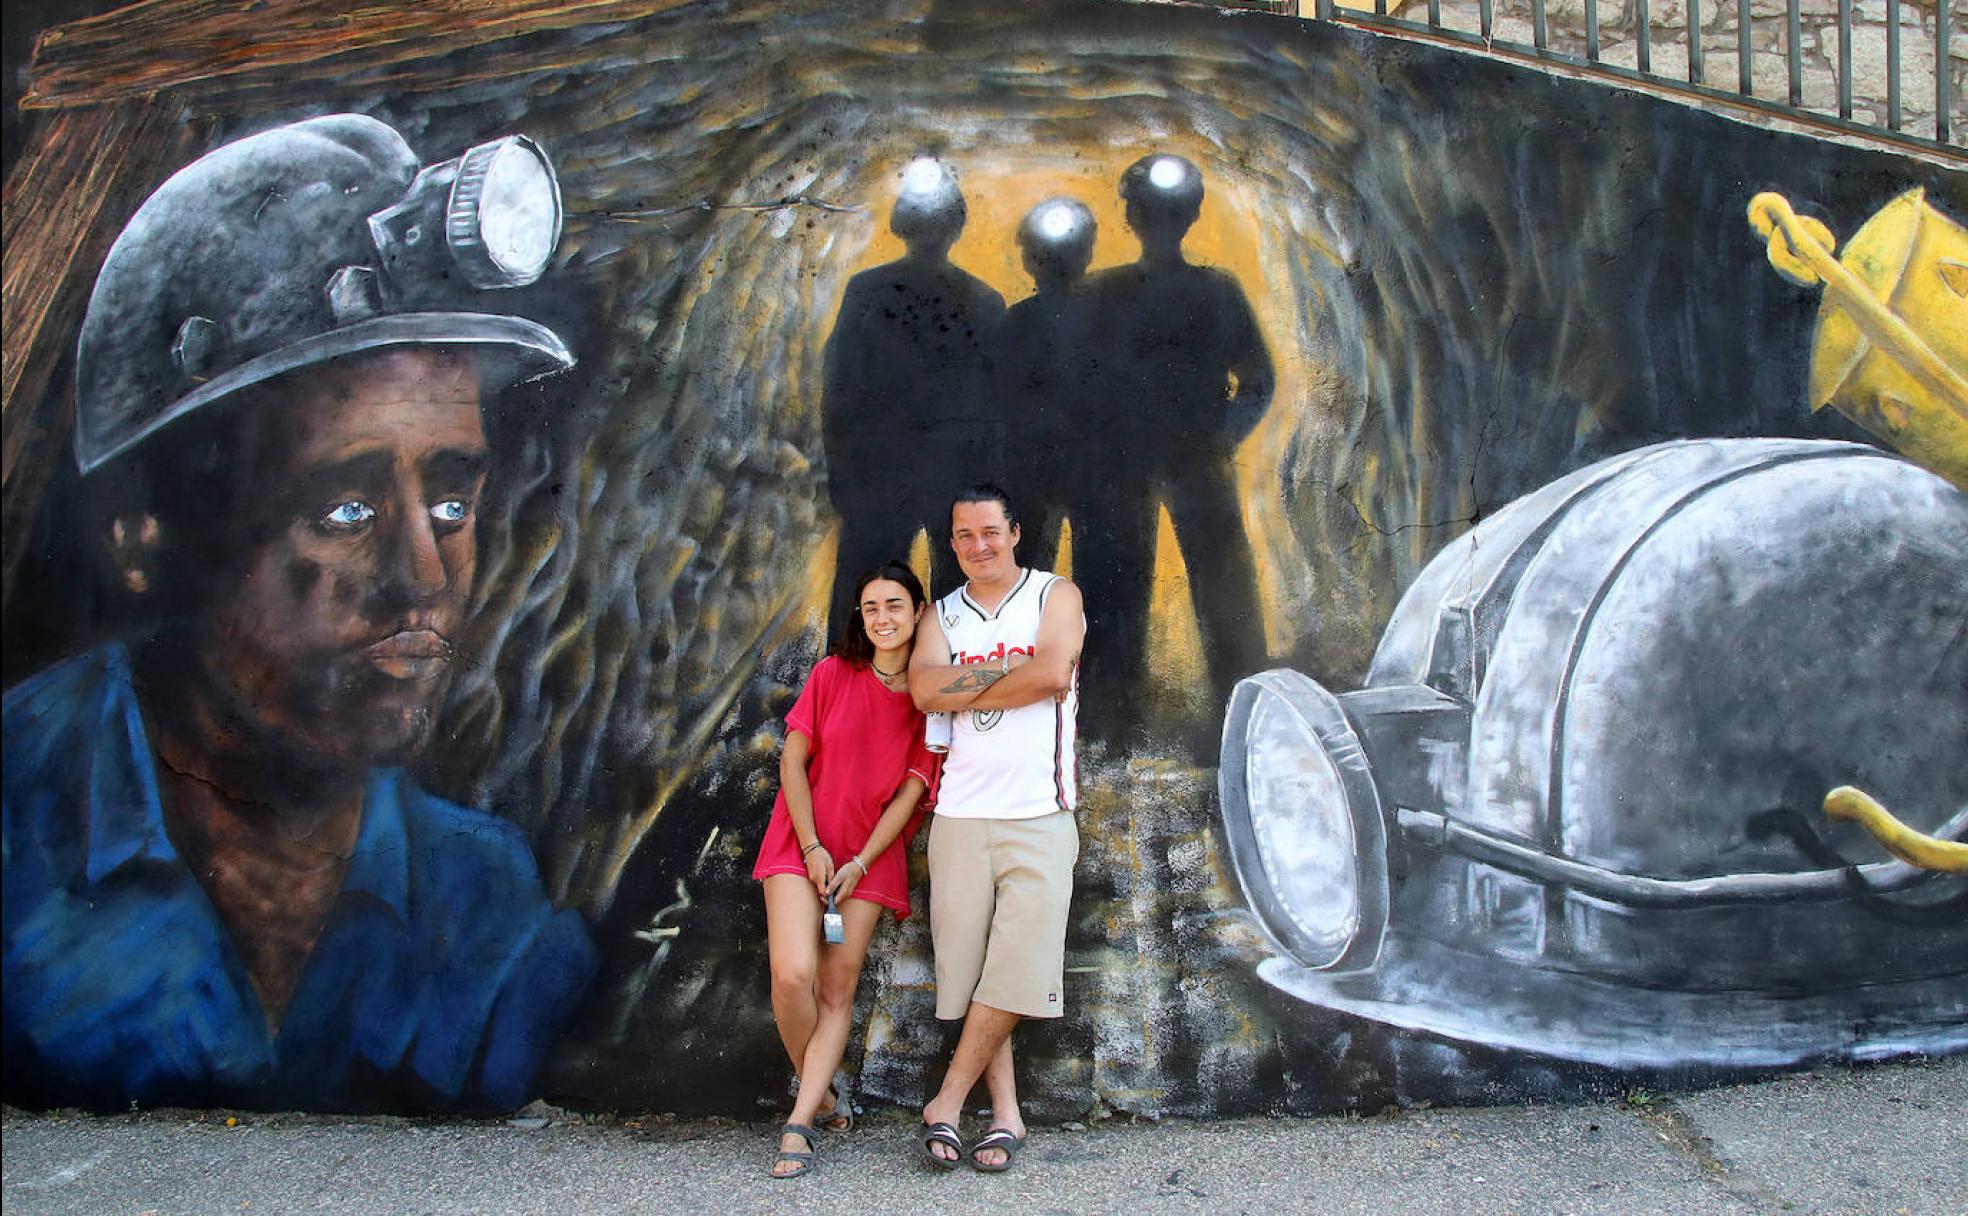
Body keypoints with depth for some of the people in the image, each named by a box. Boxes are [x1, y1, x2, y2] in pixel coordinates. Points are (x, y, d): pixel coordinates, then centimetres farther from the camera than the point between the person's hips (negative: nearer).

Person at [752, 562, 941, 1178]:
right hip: (802, 842, -1)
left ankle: (798, 1124, 2)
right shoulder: (833, 675, -2)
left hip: (872, 852, 1)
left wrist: (858, 864, -9)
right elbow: (792, 761, 0)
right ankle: (821, 1093, 7)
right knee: (793, 975, -16)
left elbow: (912, 790, -2)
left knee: (838, 990, -2)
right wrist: (812, 848, -8)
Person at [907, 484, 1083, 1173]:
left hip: (1038, 813, -3)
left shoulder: (1055, 595, 6)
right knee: (966, 967, 1)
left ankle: (945, 1105, 3)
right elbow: (926, 690, -5)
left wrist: (964, 687, -4)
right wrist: (1011, 670, -9)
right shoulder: (943, 613, 15)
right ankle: (1005, 1114, 9)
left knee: (1015, 963, -9)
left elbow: (1055, 675, -13)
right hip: (960, 813, 3)